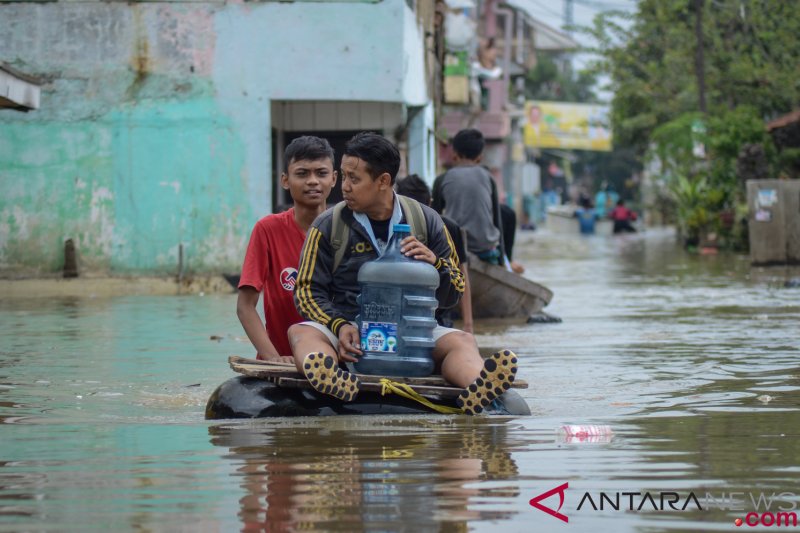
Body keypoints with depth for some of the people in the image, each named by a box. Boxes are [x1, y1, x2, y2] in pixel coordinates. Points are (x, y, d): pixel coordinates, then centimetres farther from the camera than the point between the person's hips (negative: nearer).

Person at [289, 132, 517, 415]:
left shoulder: (426, 220, 10)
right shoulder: (328, 226, 7)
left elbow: (452, 295, 14)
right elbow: (308, 290, 2)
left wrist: (434, 263, -10)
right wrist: (340, 326, -18)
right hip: (349, 327, -1)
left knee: (461, 341, -26)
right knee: (301, 332, -30)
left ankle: (475, 391, -62)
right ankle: (332, 380, -66)